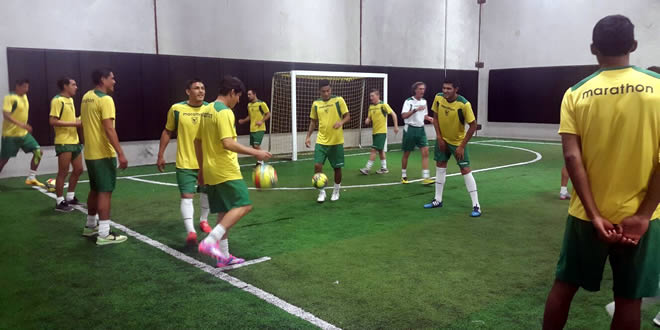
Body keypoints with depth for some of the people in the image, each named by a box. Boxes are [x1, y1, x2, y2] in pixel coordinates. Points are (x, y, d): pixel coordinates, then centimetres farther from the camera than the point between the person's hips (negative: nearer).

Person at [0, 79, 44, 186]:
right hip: (10, 134, -7)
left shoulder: (24, 96, 9)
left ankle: (31, 178, 3)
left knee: (38, 151, -5)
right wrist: (21, 124, -35)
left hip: (24, 133, 7)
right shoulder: (10, 98, -15)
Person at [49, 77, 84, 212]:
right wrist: (74, 123, -21)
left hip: (74, 141, 9)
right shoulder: (57, 100, -13)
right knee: (63, 172, -2)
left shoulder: (70, 99, 15)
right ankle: (60, 202, 8)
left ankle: (70, 197, 27)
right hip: (64, 142, -9)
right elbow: (52, 121, -20)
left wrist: (79, 120, 7)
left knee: (78, 170, 14)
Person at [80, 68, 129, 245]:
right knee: (105, 191, -5)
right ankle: (104, 234, -3)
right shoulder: (105, 99, -16)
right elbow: (109, 129, -23)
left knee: (95, 189, 19)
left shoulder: (86, 97, 12)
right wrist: (120, 153, -24)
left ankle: (90, 226, 31)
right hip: (104, 153, -9)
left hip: (90, 153, 9)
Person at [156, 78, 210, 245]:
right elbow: (167, 132, 5)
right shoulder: (176, 109, -6)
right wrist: (161, 155, 5)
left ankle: (203, 220, 40)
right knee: (187, 196, -11)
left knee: (206, 192, 17)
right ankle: (190, 231, -14)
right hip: (185, 163, -2)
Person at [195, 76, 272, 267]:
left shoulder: (206, 110, 14)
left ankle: (224, 256, 16)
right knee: (244, 206, -8)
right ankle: (209, 242, -18)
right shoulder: (224, 112, -14)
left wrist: (202, 169, 24)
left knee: (224, 212, 13)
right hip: (226, 171, -10)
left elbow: (197, 142, 19)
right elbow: (227, 143, -24)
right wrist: (255, 152, -19)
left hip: (210, 171, 10)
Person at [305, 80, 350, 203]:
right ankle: (321, 192, 8)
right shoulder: (316, 104, 4)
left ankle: (336, 191, 28)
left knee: (337, 167, 7)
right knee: (317, 166, -9)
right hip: (321, 141, 2)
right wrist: (308, 136, 6)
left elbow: (347, 116, -4)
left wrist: (341, 122, -25)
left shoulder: (339, 100, -5)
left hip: (336, 141, -2)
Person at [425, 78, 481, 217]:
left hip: (458, 142, -5)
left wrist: (462, 146, -20)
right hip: (443, 139, 5)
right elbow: (435, 117, 0)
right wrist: (439, 137, -7)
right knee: (440, 167, 11)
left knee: (465, 170, -8)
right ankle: (438, 200, 24)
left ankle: (476, 205, -2)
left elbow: (473, 125, -20)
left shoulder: (464, 104, -27)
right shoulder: (438, 98, -13)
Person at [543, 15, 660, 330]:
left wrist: (594, 215, -10)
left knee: (564, 285, 15)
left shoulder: (576, 93, -4)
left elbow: (572, 157, -11)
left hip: (588, 215, 1)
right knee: (628, 299, 12)